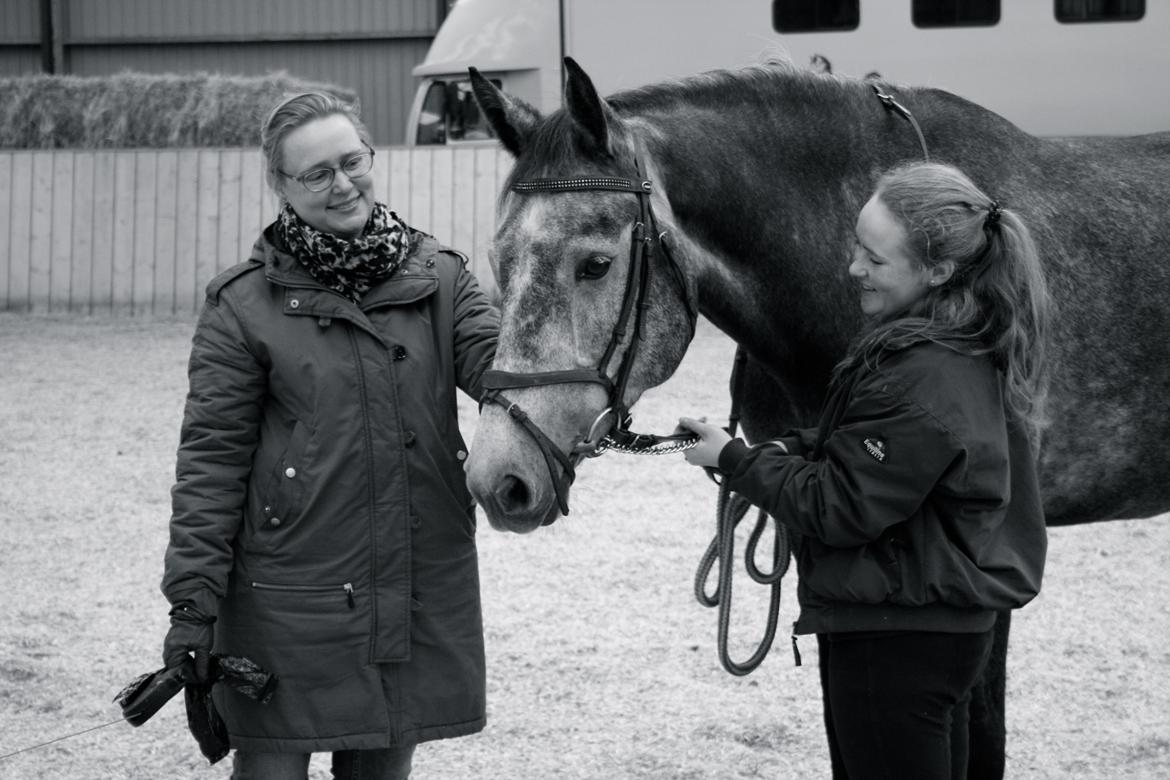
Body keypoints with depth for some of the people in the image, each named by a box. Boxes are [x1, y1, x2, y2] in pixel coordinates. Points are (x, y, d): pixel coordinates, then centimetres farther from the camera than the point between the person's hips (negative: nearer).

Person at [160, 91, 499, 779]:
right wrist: (193, 601, -10)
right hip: (289, 594, -3)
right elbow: (211, 457, -5)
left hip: (423, 588, 3)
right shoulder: (243, 304, -5)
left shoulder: (439, 277, 6)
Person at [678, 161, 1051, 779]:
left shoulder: (923, 376, -26)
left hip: (897, 640, -11)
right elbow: (869, 448, 20)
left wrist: (736, 461, -10)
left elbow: (839, 510, -22)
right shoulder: (959, 346, 7)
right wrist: (795, 450, 2)